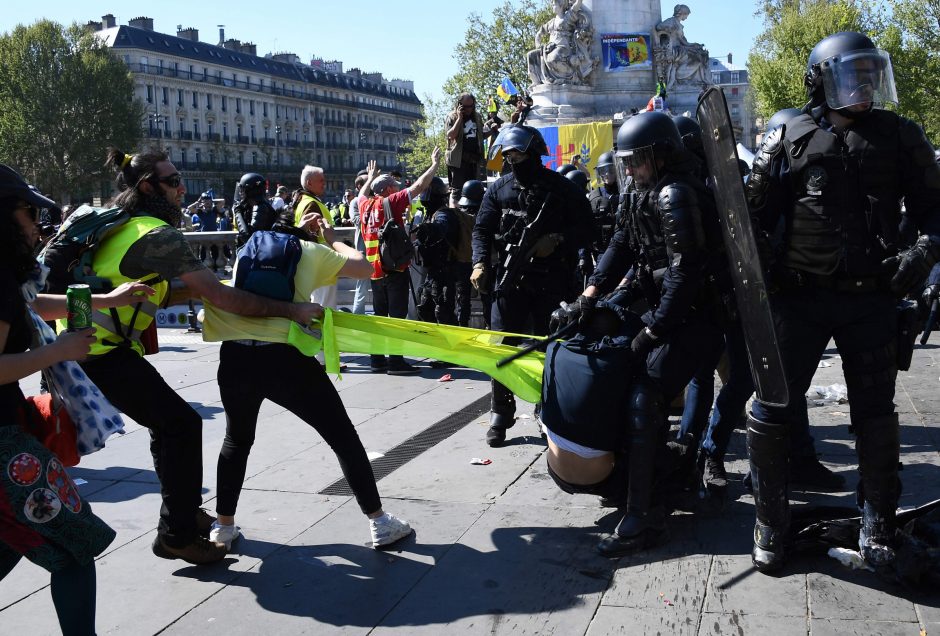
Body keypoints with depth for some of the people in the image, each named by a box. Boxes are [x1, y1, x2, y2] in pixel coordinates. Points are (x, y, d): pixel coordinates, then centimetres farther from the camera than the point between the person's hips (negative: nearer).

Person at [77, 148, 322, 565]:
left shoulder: (122, 226, 13)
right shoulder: (157, 234, -17)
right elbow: (221, 297, -22)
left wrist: (193, 289, 5)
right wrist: (291, 310, -18)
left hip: (83, 345, 10)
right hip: (103, 352, -10)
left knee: (167, 421, 19)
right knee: (182, 424, -6)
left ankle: (183, 511, 32)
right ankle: (178, 535, 2)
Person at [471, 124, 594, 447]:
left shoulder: (562, 188, 2)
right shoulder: (499, 188, 9)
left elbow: (586, 229, 3)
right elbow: (482, 229, 8)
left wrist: (558, 240, -15)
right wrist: (479, 264, -8)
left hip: (552, 282, -1)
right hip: (510, 280, 2)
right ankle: (500, 416, 11)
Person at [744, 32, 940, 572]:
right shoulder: (791, 140, 0)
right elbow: (756, 214, 2)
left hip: (873, 299, 2)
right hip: (801, 297, -1)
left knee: (876, 417, 11)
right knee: (772, 412, -3)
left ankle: (878, 527, 29)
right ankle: (771, 526, 15)